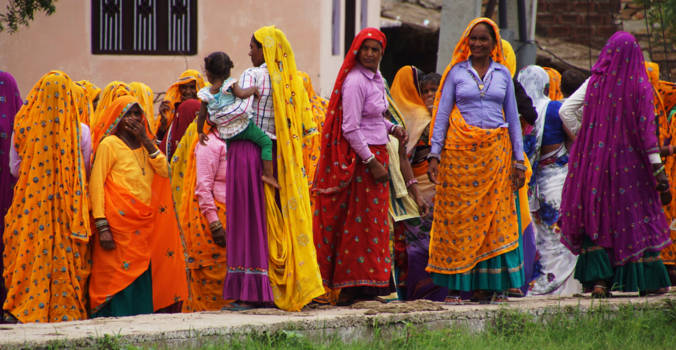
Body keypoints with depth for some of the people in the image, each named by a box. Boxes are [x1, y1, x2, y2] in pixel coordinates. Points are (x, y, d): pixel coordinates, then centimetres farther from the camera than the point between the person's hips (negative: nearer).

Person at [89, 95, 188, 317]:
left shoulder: (145, 145, 19)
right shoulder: (109, 144, -1)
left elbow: (165, 171, 4)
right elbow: (95, 184, -8)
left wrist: (145, 140, -2)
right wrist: (102, 227, -16)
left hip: (145, 225, 6)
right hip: (119, 223, -6)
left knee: (143, 280, 4)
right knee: (121, 279, -11)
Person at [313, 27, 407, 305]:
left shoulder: (376, 79, 12)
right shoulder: (354, 82, -16)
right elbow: (350, 128, -19)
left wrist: (391, 128, 8)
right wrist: (372, 162, -18)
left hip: (375, 154, 9)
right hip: (359, 157, -9)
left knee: (372, 223, 10)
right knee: (359, 223, -5)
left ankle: (365, 286, 14)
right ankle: (351, 288, -1)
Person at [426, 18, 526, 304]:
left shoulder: (503, 74, 10)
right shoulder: (456, 73, 6)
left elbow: (513, 117, 12)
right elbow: (442, 114, 4)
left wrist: (519, 160, 7)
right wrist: (434, 154, -5)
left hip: (495, 151, 2)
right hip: (461, 150, -2)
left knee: (496, 216, -3)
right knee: (459, 216, -5)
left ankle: (491, 283, 0)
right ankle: (458, 283, -3)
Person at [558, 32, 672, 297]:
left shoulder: (595, 82, -2)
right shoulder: (640, 86, -6)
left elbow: (566, 110, -6)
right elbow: (647, 131, -8)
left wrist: (584, 140, 5)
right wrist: (660, 174, -6)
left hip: (596, 160, 1)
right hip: (630, 162, -1)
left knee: (595, 216, 8)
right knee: (638, 215, 9)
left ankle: (598, 279, -3)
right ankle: (649, 280, 12)